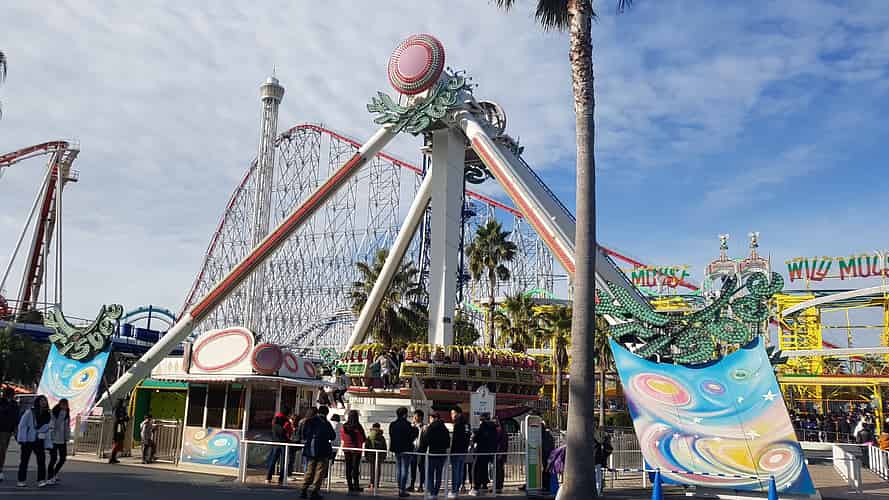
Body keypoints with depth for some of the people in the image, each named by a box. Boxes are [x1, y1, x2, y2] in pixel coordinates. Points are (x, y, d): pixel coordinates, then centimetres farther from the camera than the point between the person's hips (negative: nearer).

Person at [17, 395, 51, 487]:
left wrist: (48, 444, 8)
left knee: (41, 460, -5)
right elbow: (22, 426, -8)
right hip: (28, 441, -4)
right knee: (24, 461, 6)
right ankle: (22, 481, 16)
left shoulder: (47, 415, 8)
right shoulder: (29, 412, -7)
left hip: (39, 441, 4)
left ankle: (41, 480, -4)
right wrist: (22, 439, -16)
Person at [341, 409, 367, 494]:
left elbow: (342, 437, 11)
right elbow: (363, 438, -8)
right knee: (355, 467, 0)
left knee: (348, 468, 8)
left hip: (346, 448, 4)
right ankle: (356, 486, 2)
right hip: (356, 449, -4)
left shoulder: (344, 426, -3)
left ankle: (350, 486, 12)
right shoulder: (358, 427, -15)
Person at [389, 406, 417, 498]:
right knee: (404, 470, -1)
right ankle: (402, 490, -1)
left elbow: (391, 436, 11)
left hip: (396, 449, 7)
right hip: (406, 449, -6)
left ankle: (400, 488, 20)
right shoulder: (406, 424, -17)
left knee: (398, 469, 15)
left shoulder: (392, 424, 4)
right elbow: (411, 436, -15)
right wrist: (415, 430, 1)